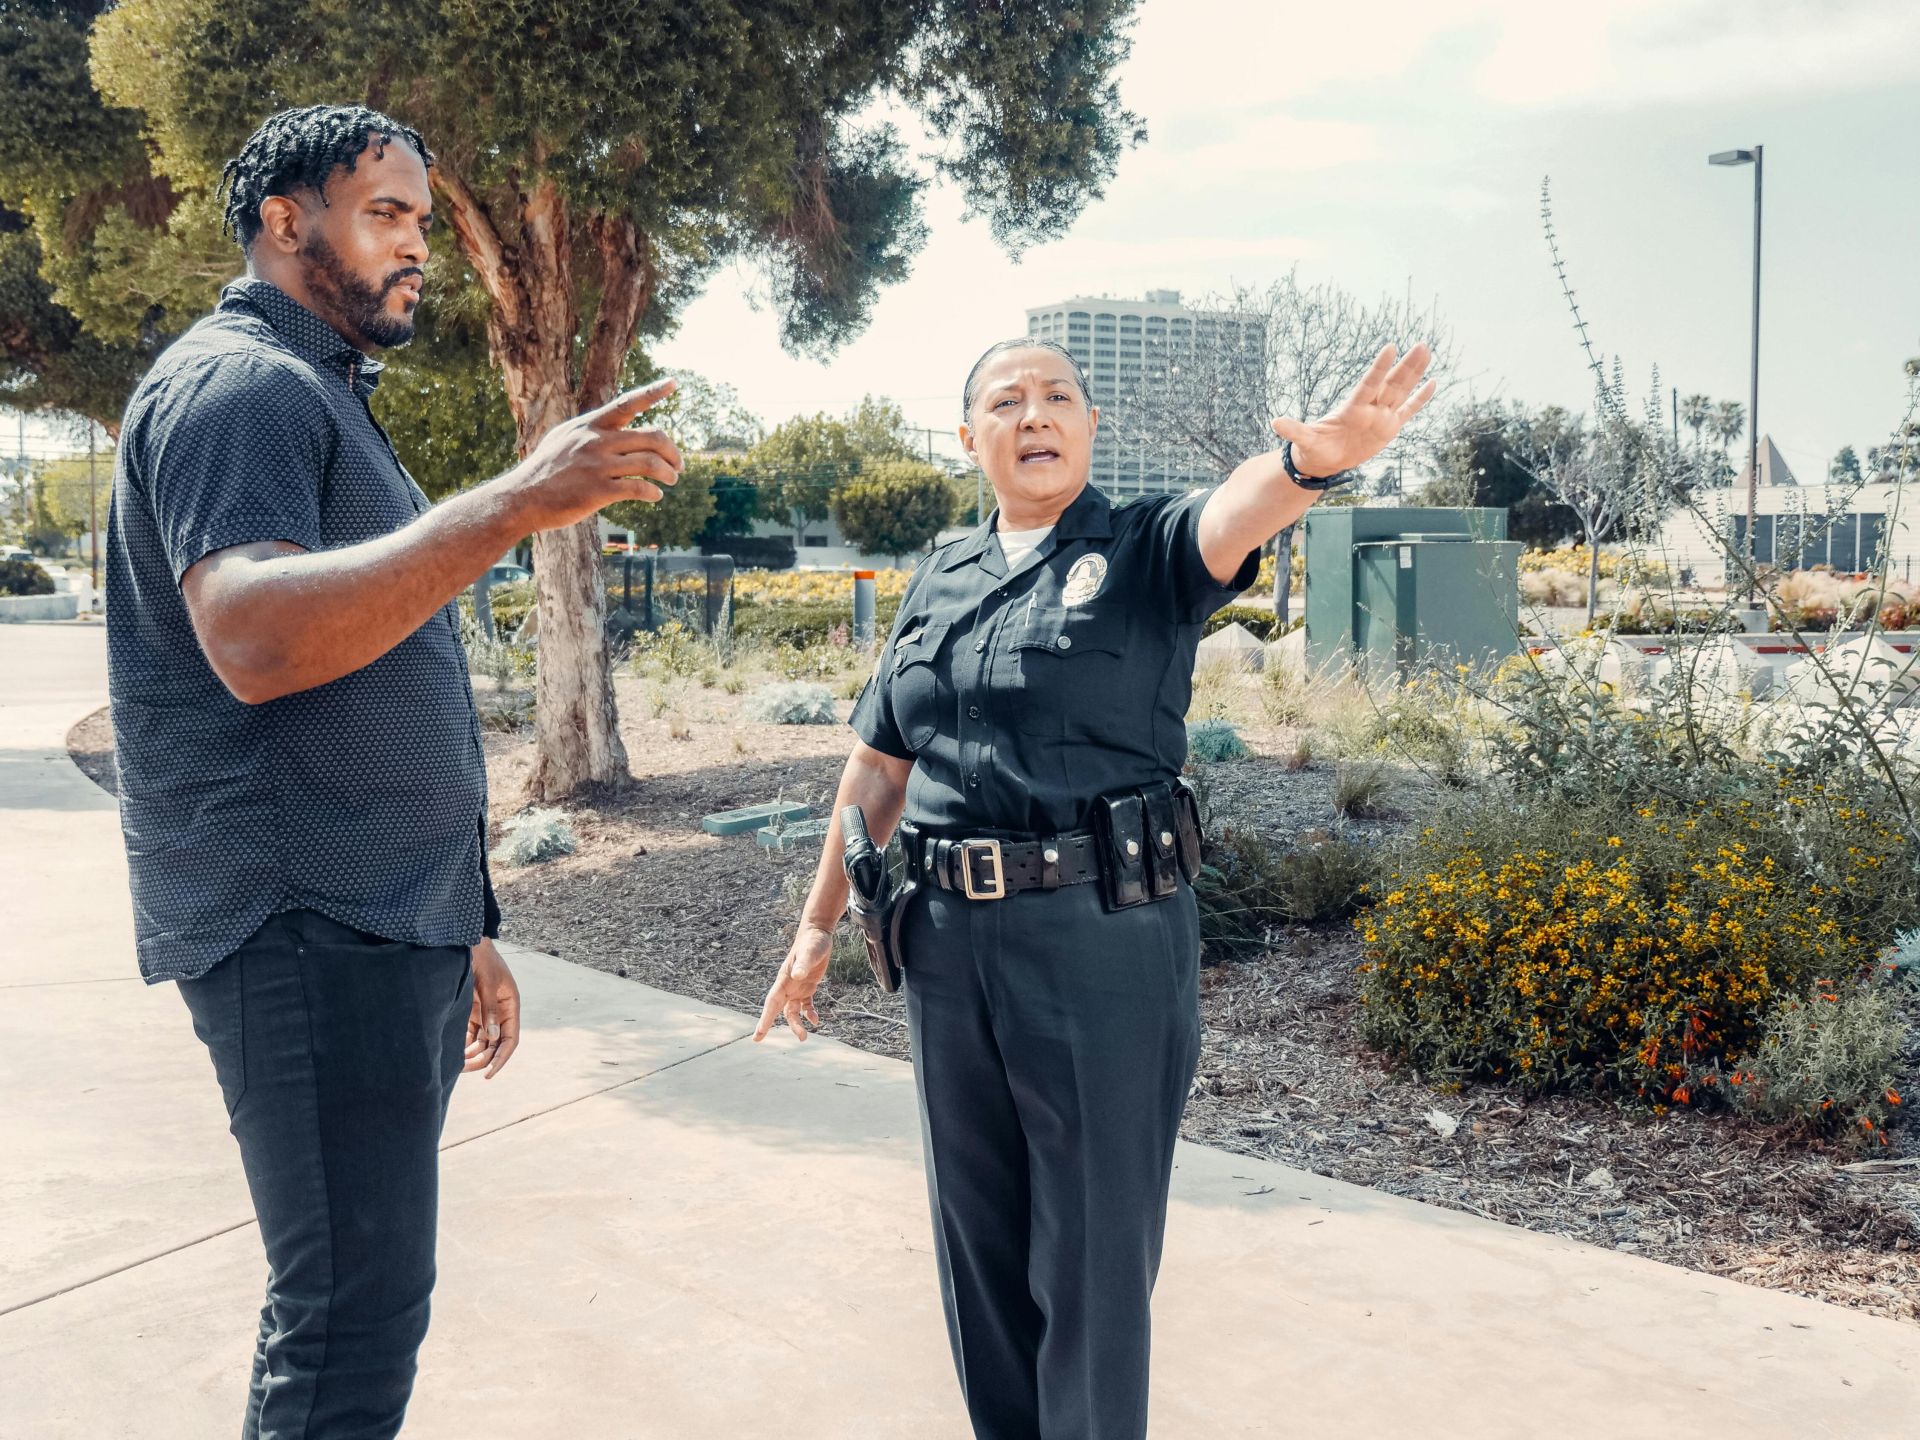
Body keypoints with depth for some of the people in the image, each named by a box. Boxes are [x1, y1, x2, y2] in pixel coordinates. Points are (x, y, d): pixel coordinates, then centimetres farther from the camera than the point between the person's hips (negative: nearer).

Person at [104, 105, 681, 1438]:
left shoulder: (326, 400, 23)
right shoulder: (235, 383, -8)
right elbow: (254, 641, -28)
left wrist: (464, 930, 22)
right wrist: (514, 504, -31)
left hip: (390, 927, 10)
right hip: (303, 928, -10)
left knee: (350, 1297, 16)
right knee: (358, 1320, -8)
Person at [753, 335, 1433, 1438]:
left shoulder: (1144, 552, -2)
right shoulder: (938, 583, 13)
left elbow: (1234, 516, -26)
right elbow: (880, 767, 17)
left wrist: (1313, 458, -49)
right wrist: (819, 927, 18)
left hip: (1106, 934, -5)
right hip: (950, 936, 5)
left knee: (1094, 1248, 5)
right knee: (978, 1233, 18)